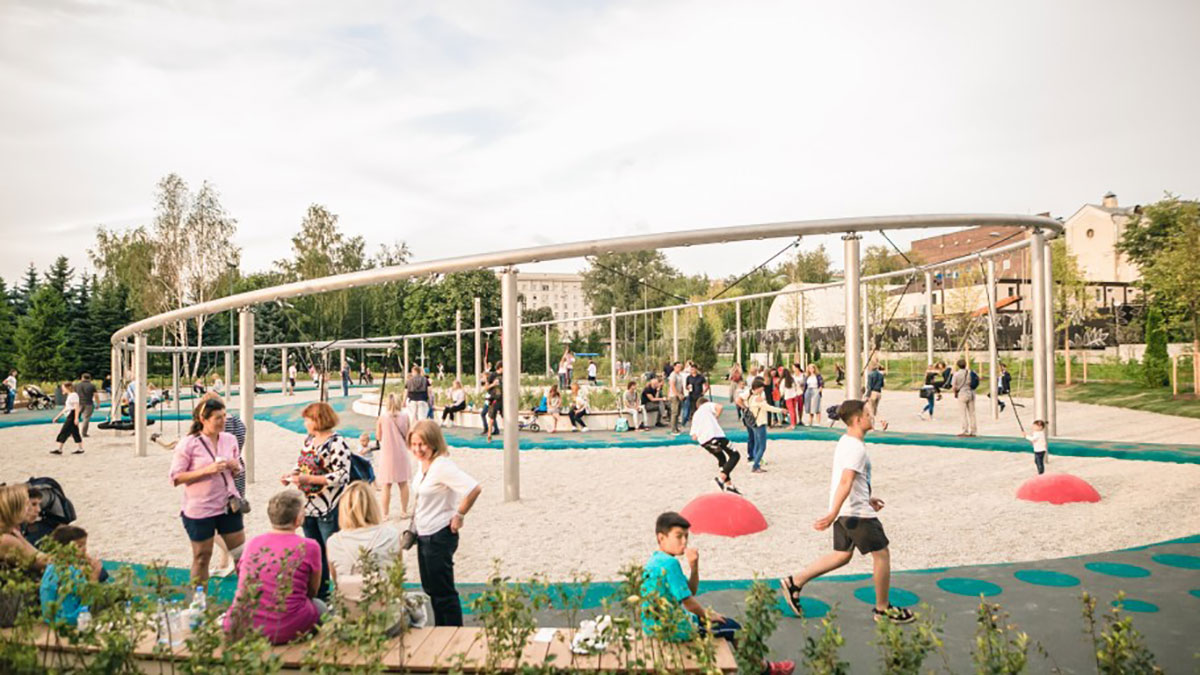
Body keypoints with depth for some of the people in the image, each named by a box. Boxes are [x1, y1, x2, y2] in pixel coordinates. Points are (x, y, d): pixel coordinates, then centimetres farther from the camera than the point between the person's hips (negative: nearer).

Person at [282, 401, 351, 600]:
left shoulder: (337, 443, -16)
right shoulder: (309, 440, 10)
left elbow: (341, 476, -21)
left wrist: (308, 479, -23)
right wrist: (293, 474, 2)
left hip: (329, 509, -8)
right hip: (308, 507, 8)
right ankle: (318, 593, 30)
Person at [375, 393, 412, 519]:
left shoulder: (382, 417, -8)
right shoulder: (406, 416, -4)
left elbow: (378, 436, -1)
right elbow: (408, 435, 3)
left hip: (387, 454, -2)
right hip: (401, 453, 2)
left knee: (386, 485, 5)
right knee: (403, 483, 13)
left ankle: (385, 513, 10)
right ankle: (404, 511, 19)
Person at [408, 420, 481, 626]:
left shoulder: (442, 466, -24)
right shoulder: (422, 463, 3)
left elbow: (474, 488, -33)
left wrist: (459, 515, -21)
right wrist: (412, 530, 14)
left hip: (439, 536, -9)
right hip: (423, 534, 9)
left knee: (443, 591, 3)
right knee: (430, 588, 20)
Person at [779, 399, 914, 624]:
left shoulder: (846, 442, 11)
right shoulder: (856, 448, -20)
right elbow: (845, 483, -28)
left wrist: (868, 498, 27)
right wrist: (833, 514, -33)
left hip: (845, 510, 10)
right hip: (857, 512, -10)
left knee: (842, 555, 16)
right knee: (882, 553, 5)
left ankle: (795, 582, 13)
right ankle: (882, 609, 19)